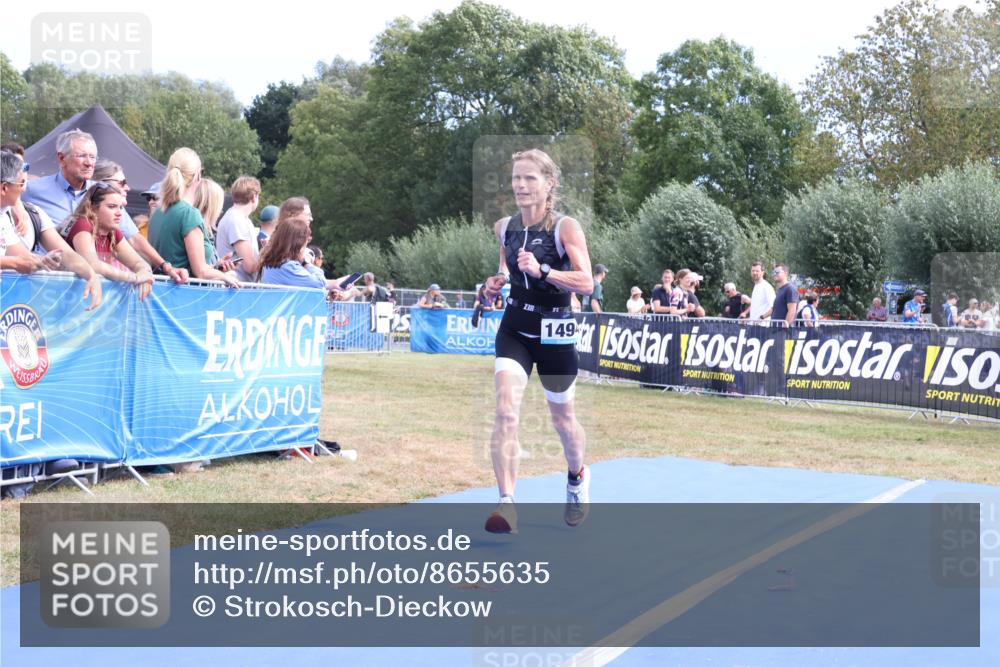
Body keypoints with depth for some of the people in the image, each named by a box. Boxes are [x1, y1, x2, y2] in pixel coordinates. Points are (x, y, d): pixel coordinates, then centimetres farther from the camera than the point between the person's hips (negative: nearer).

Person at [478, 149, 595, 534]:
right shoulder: (503, 227, 2)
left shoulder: (566, 227, -13)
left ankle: (577, 478, 45)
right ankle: (507, 503, -18)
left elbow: (587, 284, -21)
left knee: (562, 419, 15)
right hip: (514, 330, 3)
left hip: (554, 334, -3)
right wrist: (498, 280, 1)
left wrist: (542, 271, -32)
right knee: (506, 412, -17)